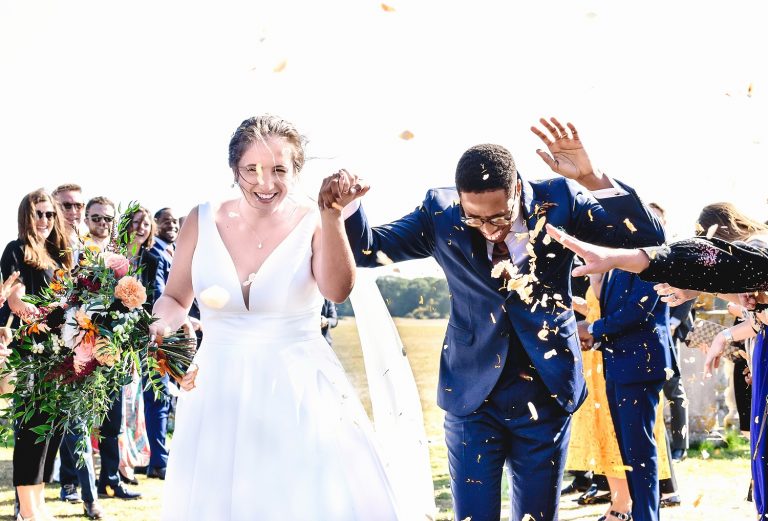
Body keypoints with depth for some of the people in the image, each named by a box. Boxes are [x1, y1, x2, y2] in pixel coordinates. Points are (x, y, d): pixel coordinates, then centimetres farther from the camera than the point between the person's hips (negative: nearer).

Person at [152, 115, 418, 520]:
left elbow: (337, 290, -25)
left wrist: (331, 215, -34)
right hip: (219, 392, 2)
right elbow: (173, 299, 10)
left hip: (300, 392, -2)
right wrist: (167, 322, -12)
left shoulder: (313, 222, -7)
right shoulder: (202, 222, 0)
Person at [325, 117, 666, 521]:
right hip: (472, 393, 0)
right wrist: (346, 208, -25)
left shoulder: (559, 200, -10)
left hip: (546, 393, 0)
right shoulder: (441, 212, -7)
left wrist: (591, 179, -30)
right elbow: (369, 249, -4)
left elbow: (648, 237, -16)